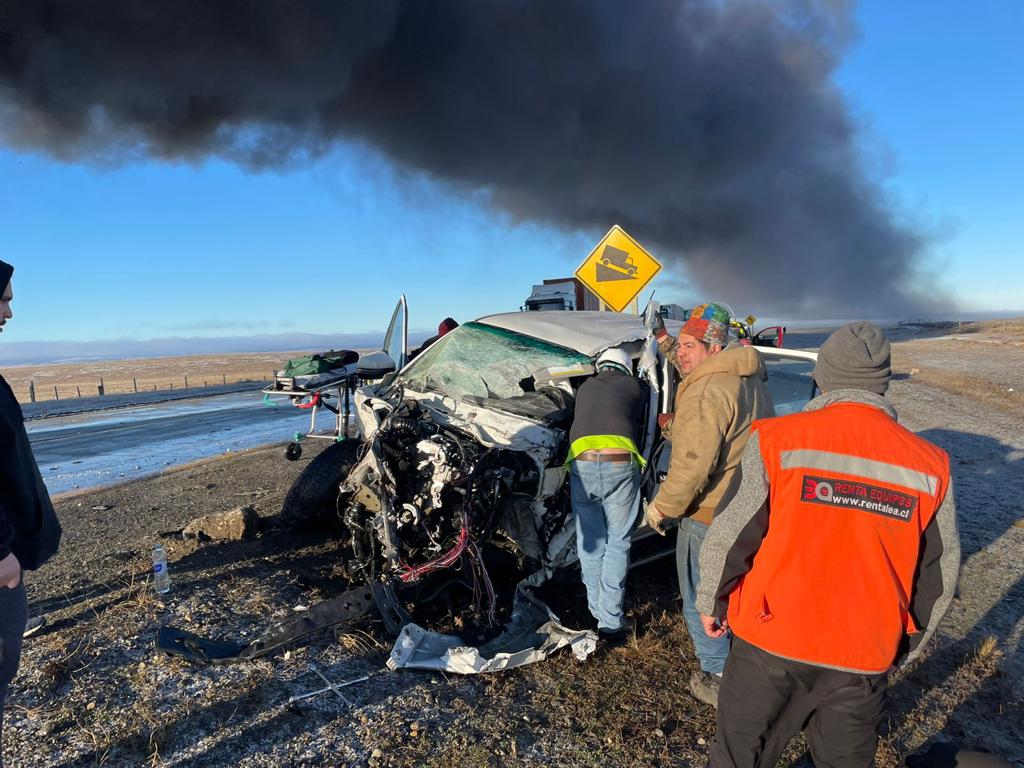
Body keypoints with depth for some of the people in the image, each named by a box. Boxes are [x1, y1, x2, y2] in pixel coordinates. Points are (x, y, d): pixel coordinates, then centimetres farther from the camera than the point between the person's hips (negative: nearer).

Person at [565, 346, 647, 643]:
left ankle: (597, 612, 23)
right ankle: (611, 623, 7)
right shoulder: (634, 386, 18)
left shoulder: (584, 388, 25)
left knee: (590, 544, 15)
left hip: (582, 464, 2)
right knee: (617, 544, 7)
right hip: (620, 465, -2)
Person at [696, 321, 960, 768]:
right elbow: (938, 575, 3)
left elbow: (730, 537, -12)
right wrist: (906, 647, 18)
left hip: (771, 642, -2)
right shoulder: (929, 465, -5)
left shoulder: (778, 440, -15)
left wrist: (711, 602, 6)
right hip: (866, 657, 3)